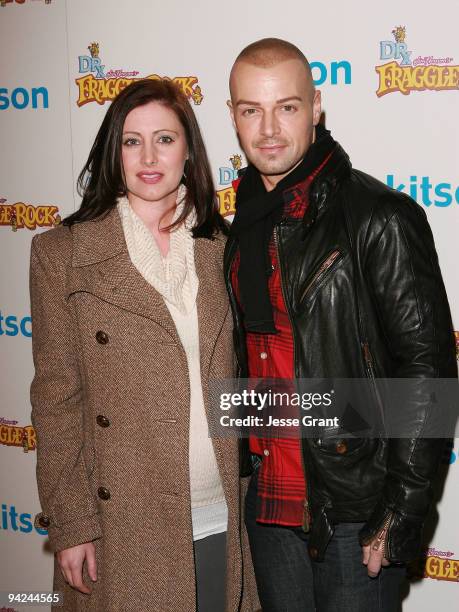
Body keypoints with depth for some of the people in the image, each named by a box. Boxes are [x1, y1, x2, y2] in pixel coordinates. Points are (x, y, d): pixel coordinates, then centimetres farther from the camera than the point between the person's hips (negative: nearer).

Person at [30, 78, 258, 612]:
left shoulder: (218, 247, 6)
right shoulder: (62, 253, -5)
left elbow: (236, 378, 11)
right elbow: (56, 399, -5)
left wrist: (247, 497, 8)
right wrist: (70, 525, -8)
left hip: (222, 519, 3)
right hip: (126, 527, -3)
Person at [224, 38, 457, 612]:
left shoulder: (380, 218, -13)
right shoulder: (244, 226, 8)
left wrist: (401, 515, -16)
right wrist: (248, 471, 12)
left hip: (355, 514, -6)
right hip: (267, 502, 6)